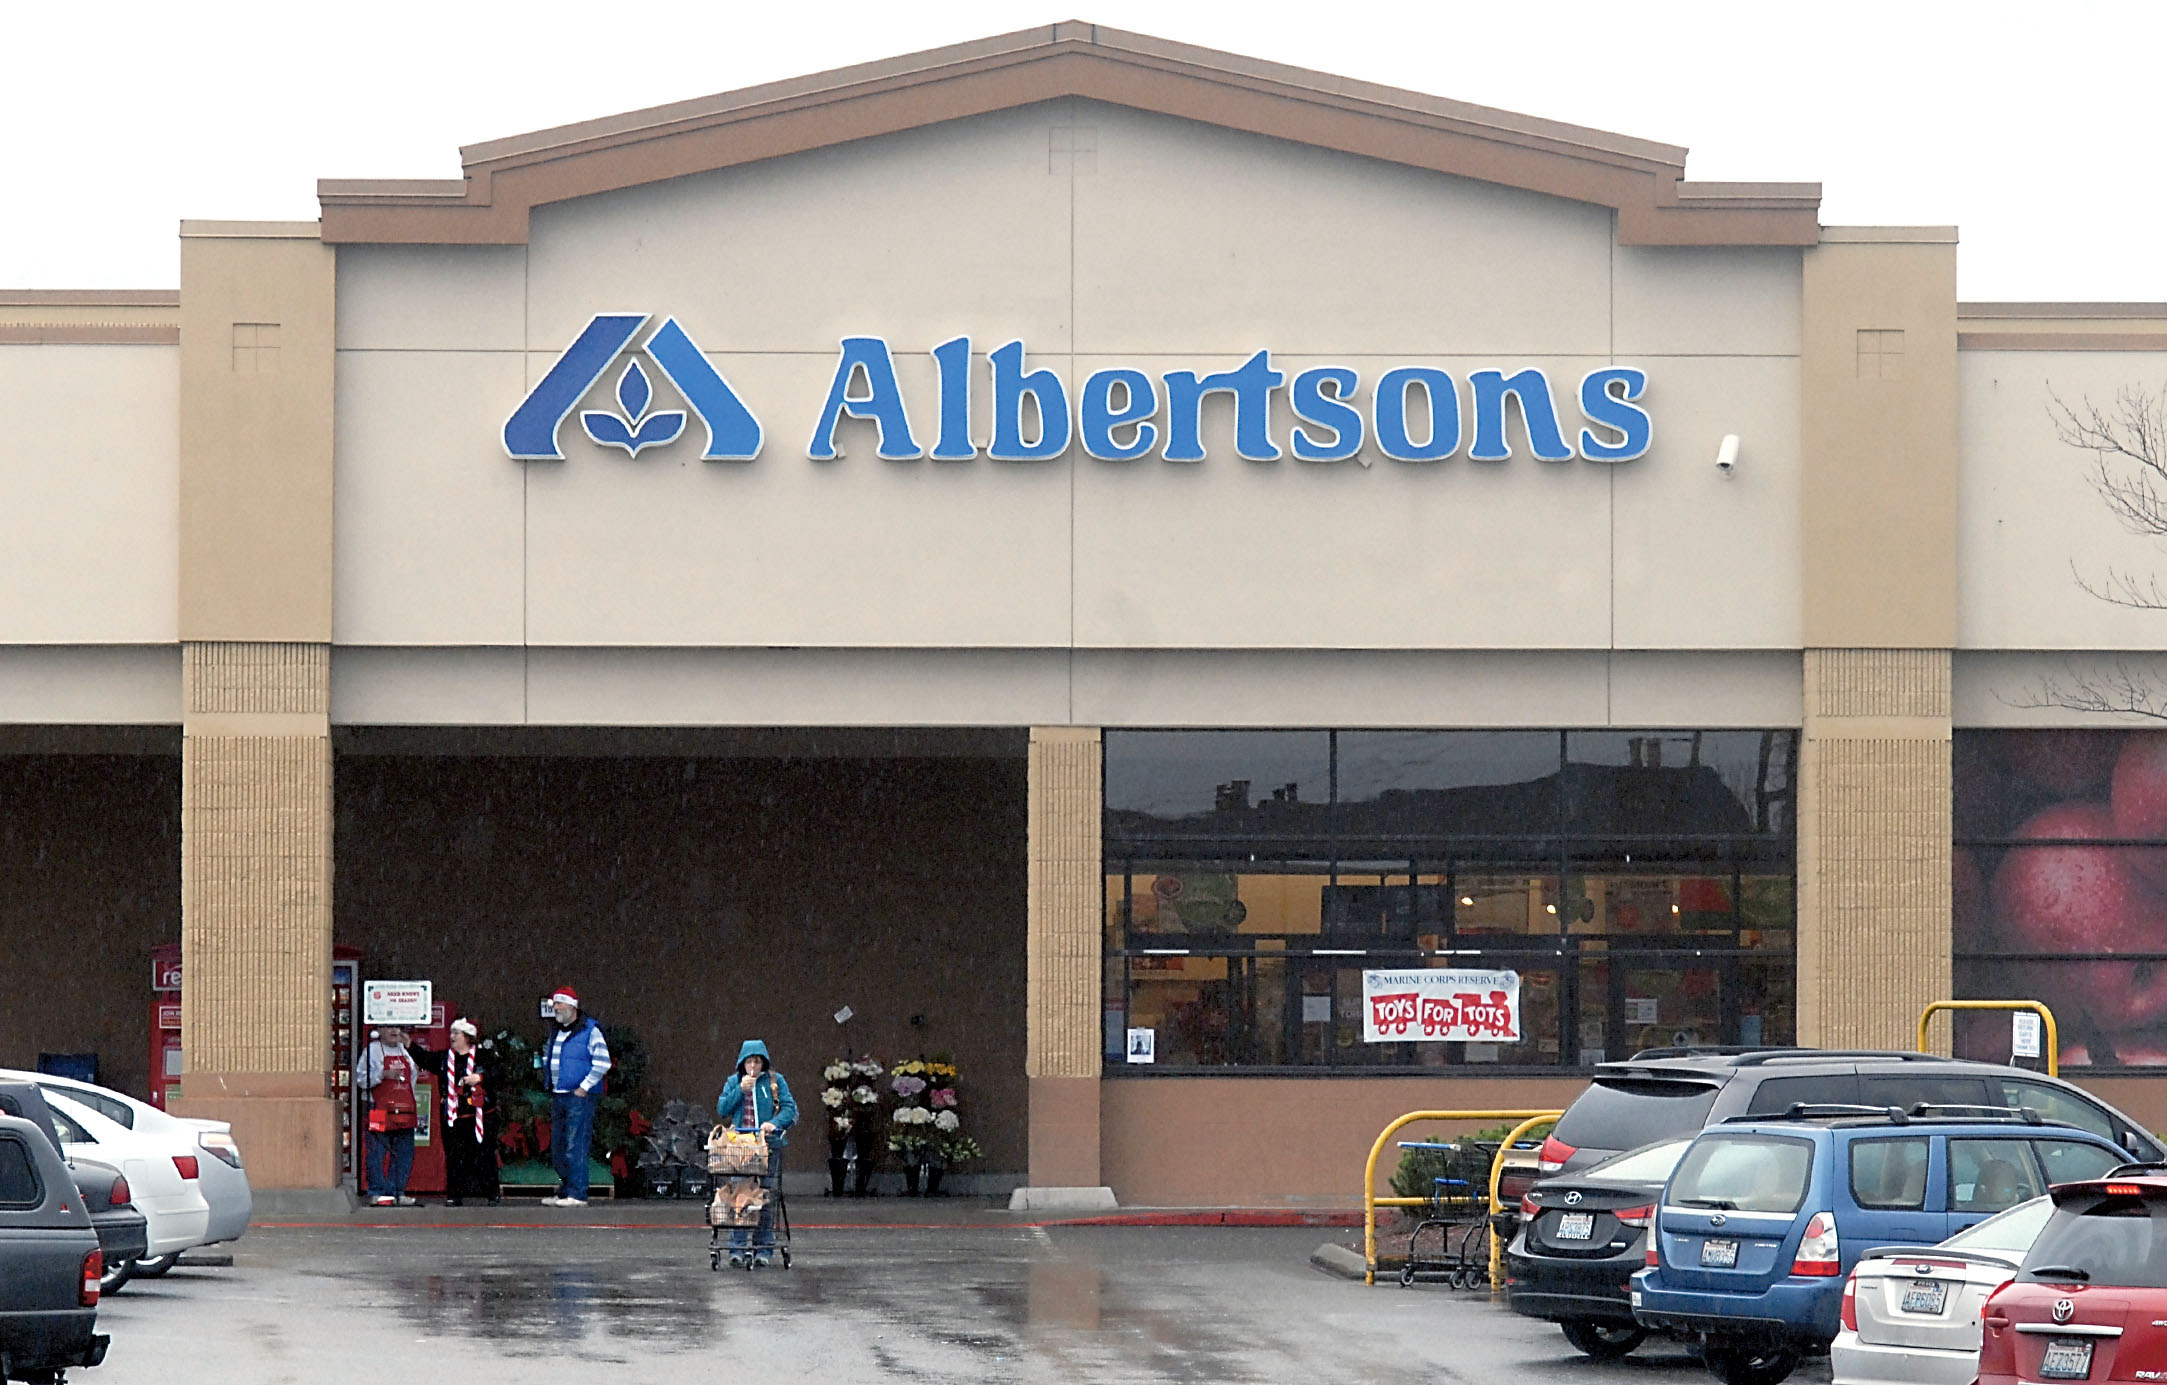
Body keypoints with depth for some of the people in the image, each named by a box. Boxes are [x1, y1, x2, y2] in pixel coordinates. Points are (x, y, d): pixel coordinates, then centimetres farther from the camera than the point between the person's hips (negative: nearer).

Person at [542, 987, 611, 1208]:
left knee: (575, 1147, -12)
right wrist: (551, 1088, 16)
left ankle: (577, 1194, -12)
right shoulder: (557, 1032, 17)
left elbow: (603, 1063, -10)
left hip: (580, 1097, -8)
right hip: (558, 1097, 8)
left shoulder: (590, 1030, -7)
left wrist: (583, 1088, -13)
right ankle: (564, 1192, 16)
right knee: (557, 1148, 9)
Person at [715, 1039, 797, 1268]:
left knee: (766, 1197, -1)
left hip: (768, 1146, -1)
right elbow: (722, 1109, 4)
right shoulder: (734, 1082, 12)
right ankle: (738, 1248, -3)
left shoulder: (775, 1081, 6)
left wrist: (775, 1123, -18)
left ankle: (763, 1249, 5)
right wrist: (740, 1090, -9)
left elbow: (790, 1108, 0)